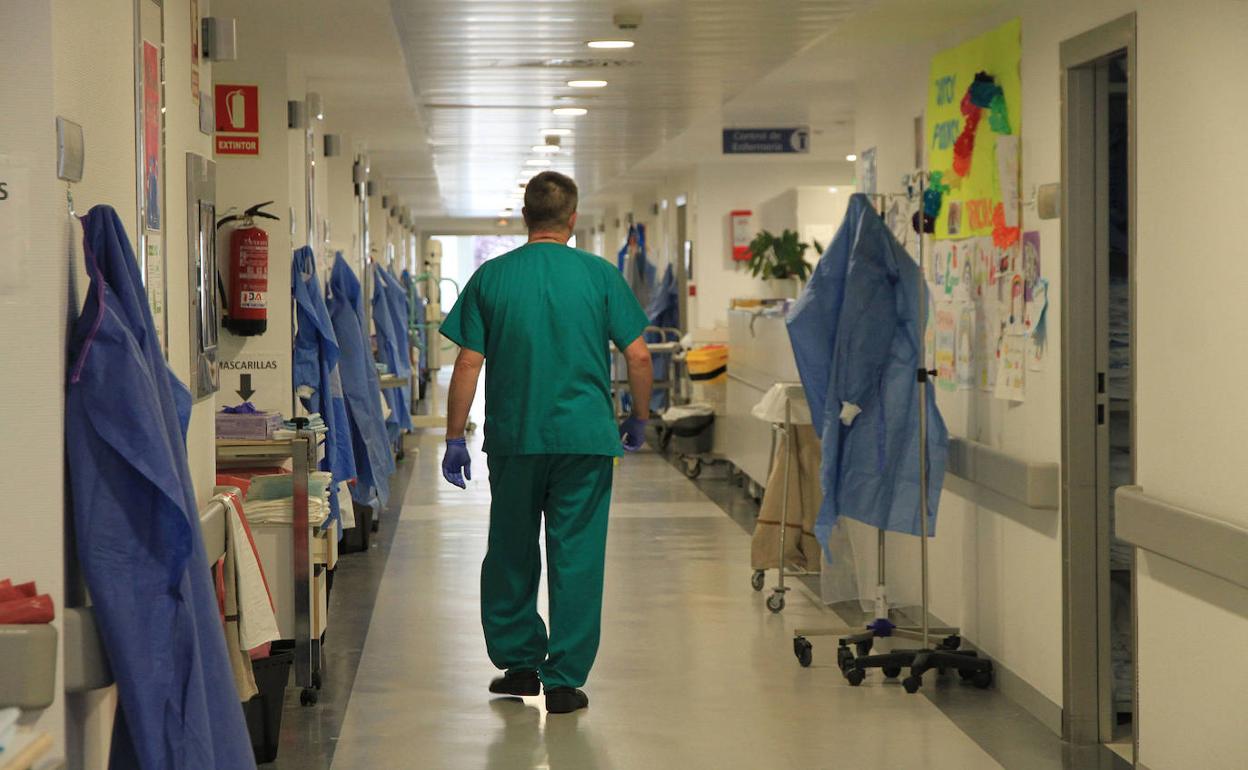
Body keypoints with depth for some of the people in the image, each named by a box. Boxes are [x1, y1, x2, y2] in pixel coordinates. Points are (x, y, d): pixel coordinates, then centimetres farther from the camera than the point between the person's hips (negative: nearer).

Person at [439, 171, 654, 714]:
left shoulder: (491, 278, 1)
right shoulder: (600, 275, 0)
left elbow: (468, 364, -1)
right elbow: (637, 356, -2)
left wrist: (455, 439, 5)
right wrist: (639, 420, 13)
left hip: (514, 437, 1)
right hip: (586, 435, -1)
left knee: (511, 552, 16)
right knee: (576, 556, 3)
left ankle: (518, 661, 22)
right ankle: (564, 681, 4)